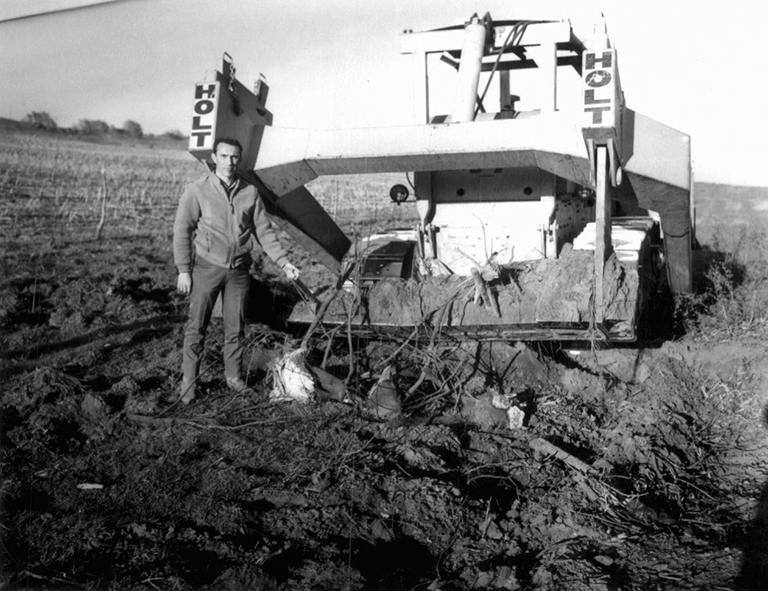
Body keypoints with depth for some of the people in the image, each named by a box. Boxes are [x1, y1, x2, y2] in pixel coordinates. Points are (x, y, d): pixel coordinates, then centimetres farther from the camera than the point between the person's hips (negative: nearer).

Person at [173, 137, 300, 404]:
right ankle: (188, 381, 14)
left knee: (236, 328, 11)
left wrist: (284, 262, 2)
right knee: (196, 327, 2)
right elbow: (182, 231, -3)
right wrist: (183, 269, -8)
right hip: (207, 267, -3)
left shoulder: (250, 192, 4)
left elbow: (264, 230, 8)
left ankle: (234, 377, 26)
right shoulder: (197, 191, -5)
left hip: (239, 270, 3)